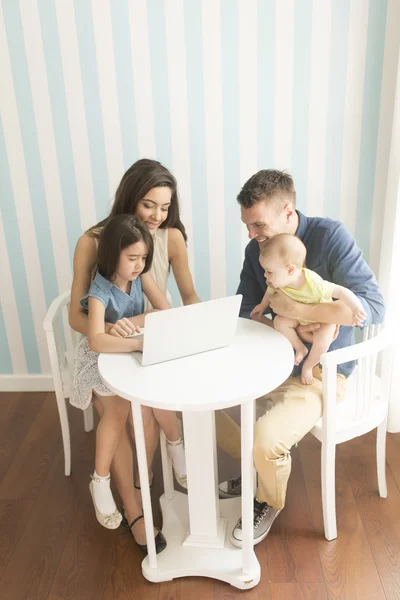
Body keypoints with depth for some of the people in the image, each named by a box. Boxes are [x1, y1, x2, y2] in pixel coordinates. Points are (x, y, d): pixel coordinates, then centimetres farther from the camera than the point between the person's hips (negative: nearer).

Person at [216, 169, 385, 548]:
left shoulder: (330, 237, -19)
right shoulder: (255, 250, -2)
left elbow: (373, 307, -25)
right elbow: (244, 314, -2)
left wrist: (296, 311, -29)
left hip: (322, 372, -6)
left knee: (266, 438, -24)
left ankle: (269, 504, 13)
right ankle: (256, 470, 26)